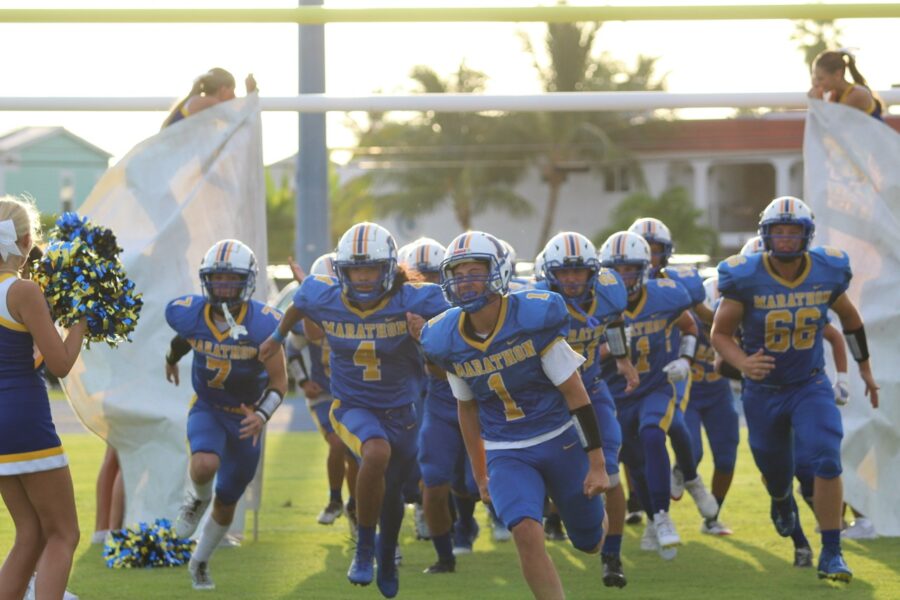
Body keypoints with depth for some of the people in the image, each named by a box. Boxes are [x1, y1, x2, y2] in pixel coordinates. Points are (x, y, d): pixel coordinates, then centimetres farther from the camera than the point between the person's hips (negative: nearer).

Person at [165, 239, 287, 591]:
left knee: (226, 504, 13)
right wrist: (172, 357, 29)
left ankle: (199, 562, 38)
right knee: (205, 466, -33)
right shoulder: (188, 314, -16)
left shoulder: (263, 324, -22)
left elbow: (279, 381, -17)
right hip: (207, 409, 0)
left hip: (246, 418, 0)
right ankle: (198, 500, 3)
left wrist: (262, 415, -34)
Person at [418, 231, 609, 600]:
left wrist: (597, 465, -12)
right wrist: (479, 475, 16)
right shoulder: (448, 341, -6)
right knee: (526, 532, -23)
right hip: (506, 454, 2)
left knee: (590, 542, 12)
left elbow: (575, 394, -13)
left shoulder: (533, 319, -19)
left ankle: (597, 516, 50)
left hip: (561, 441, -2)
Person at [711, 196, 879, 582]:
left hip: (811, 387, 0)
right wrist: (742, 363, -30)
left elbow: (850, 318, 10)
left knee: (827, 461, -19)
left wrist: (865, 369, 19)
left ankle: (831, 553, -10)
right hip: (763, 391, 0)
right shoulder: (746, 278, -18)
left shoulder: (827, 272, -9)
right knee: (775, 472, 16)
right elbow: (720, 333, -9)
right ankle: (782, 501, 56)